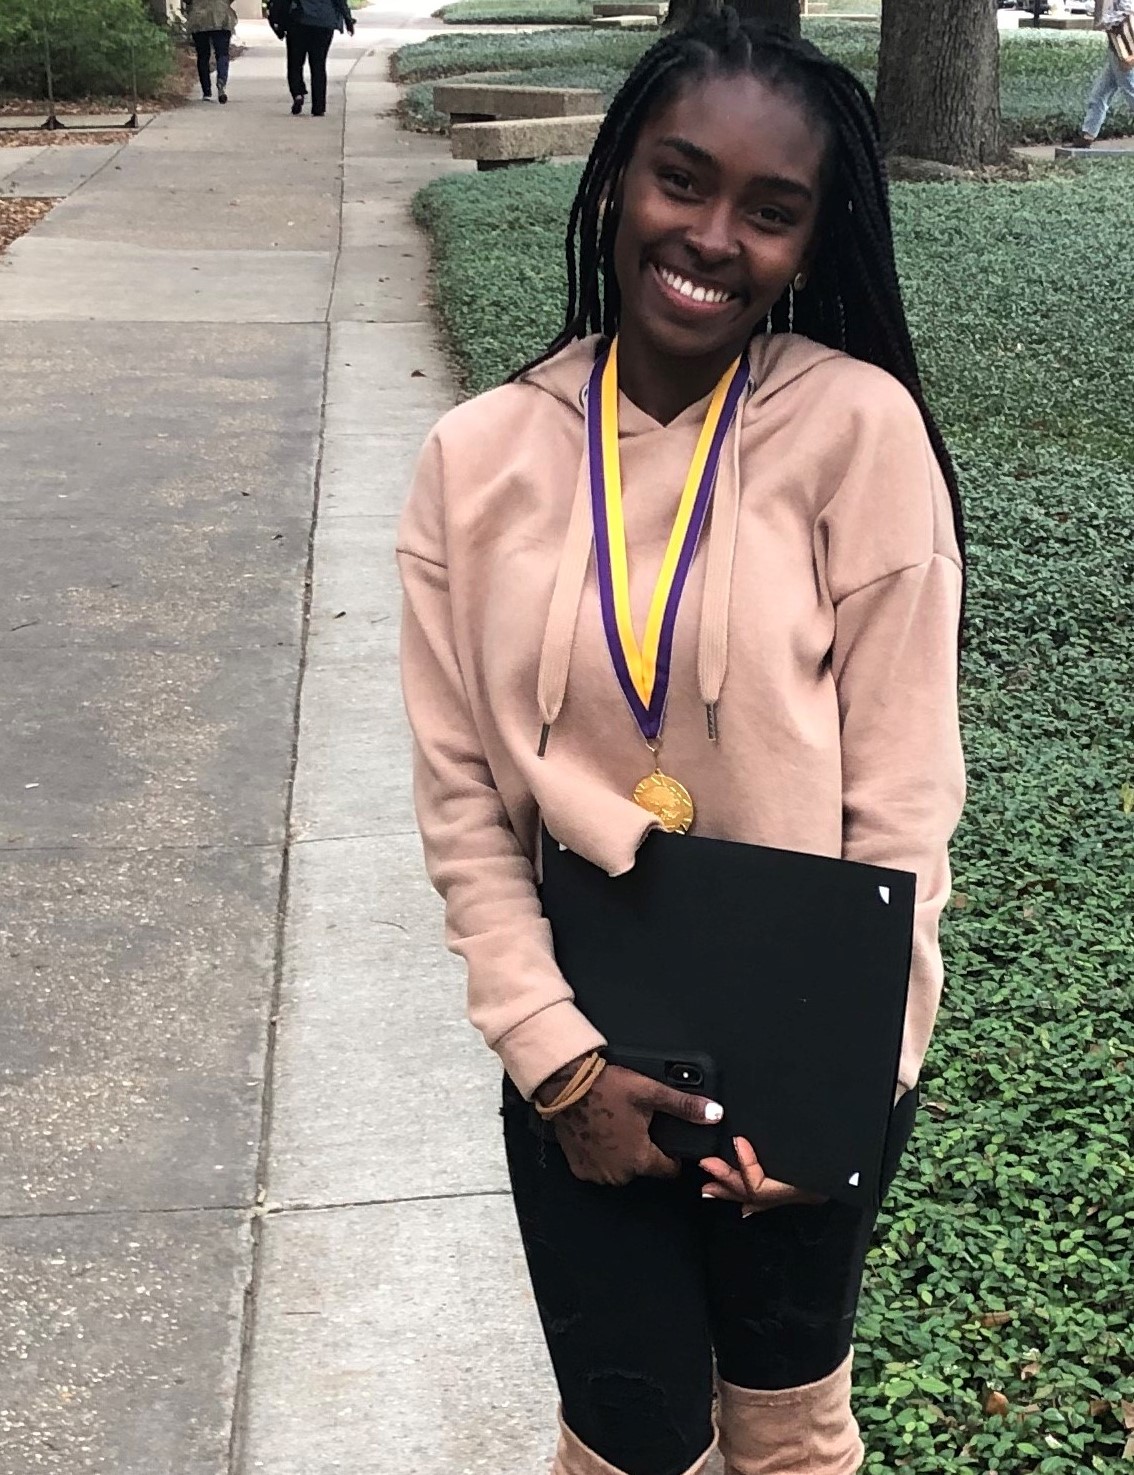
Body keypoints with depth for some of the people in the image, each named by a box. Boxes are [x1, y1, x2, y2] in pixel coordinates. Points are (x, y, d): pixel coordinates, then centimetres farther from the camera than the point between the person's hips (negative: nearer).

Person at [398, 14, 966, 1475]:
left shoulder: (858, 429, -14)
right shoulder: (478, 457, -7)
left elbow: (902, 799, -12)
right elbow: (460, 795, -5)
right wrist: (556, 1057, -10)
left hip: (807, 1062, -1)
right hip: (583, 1056, 2)